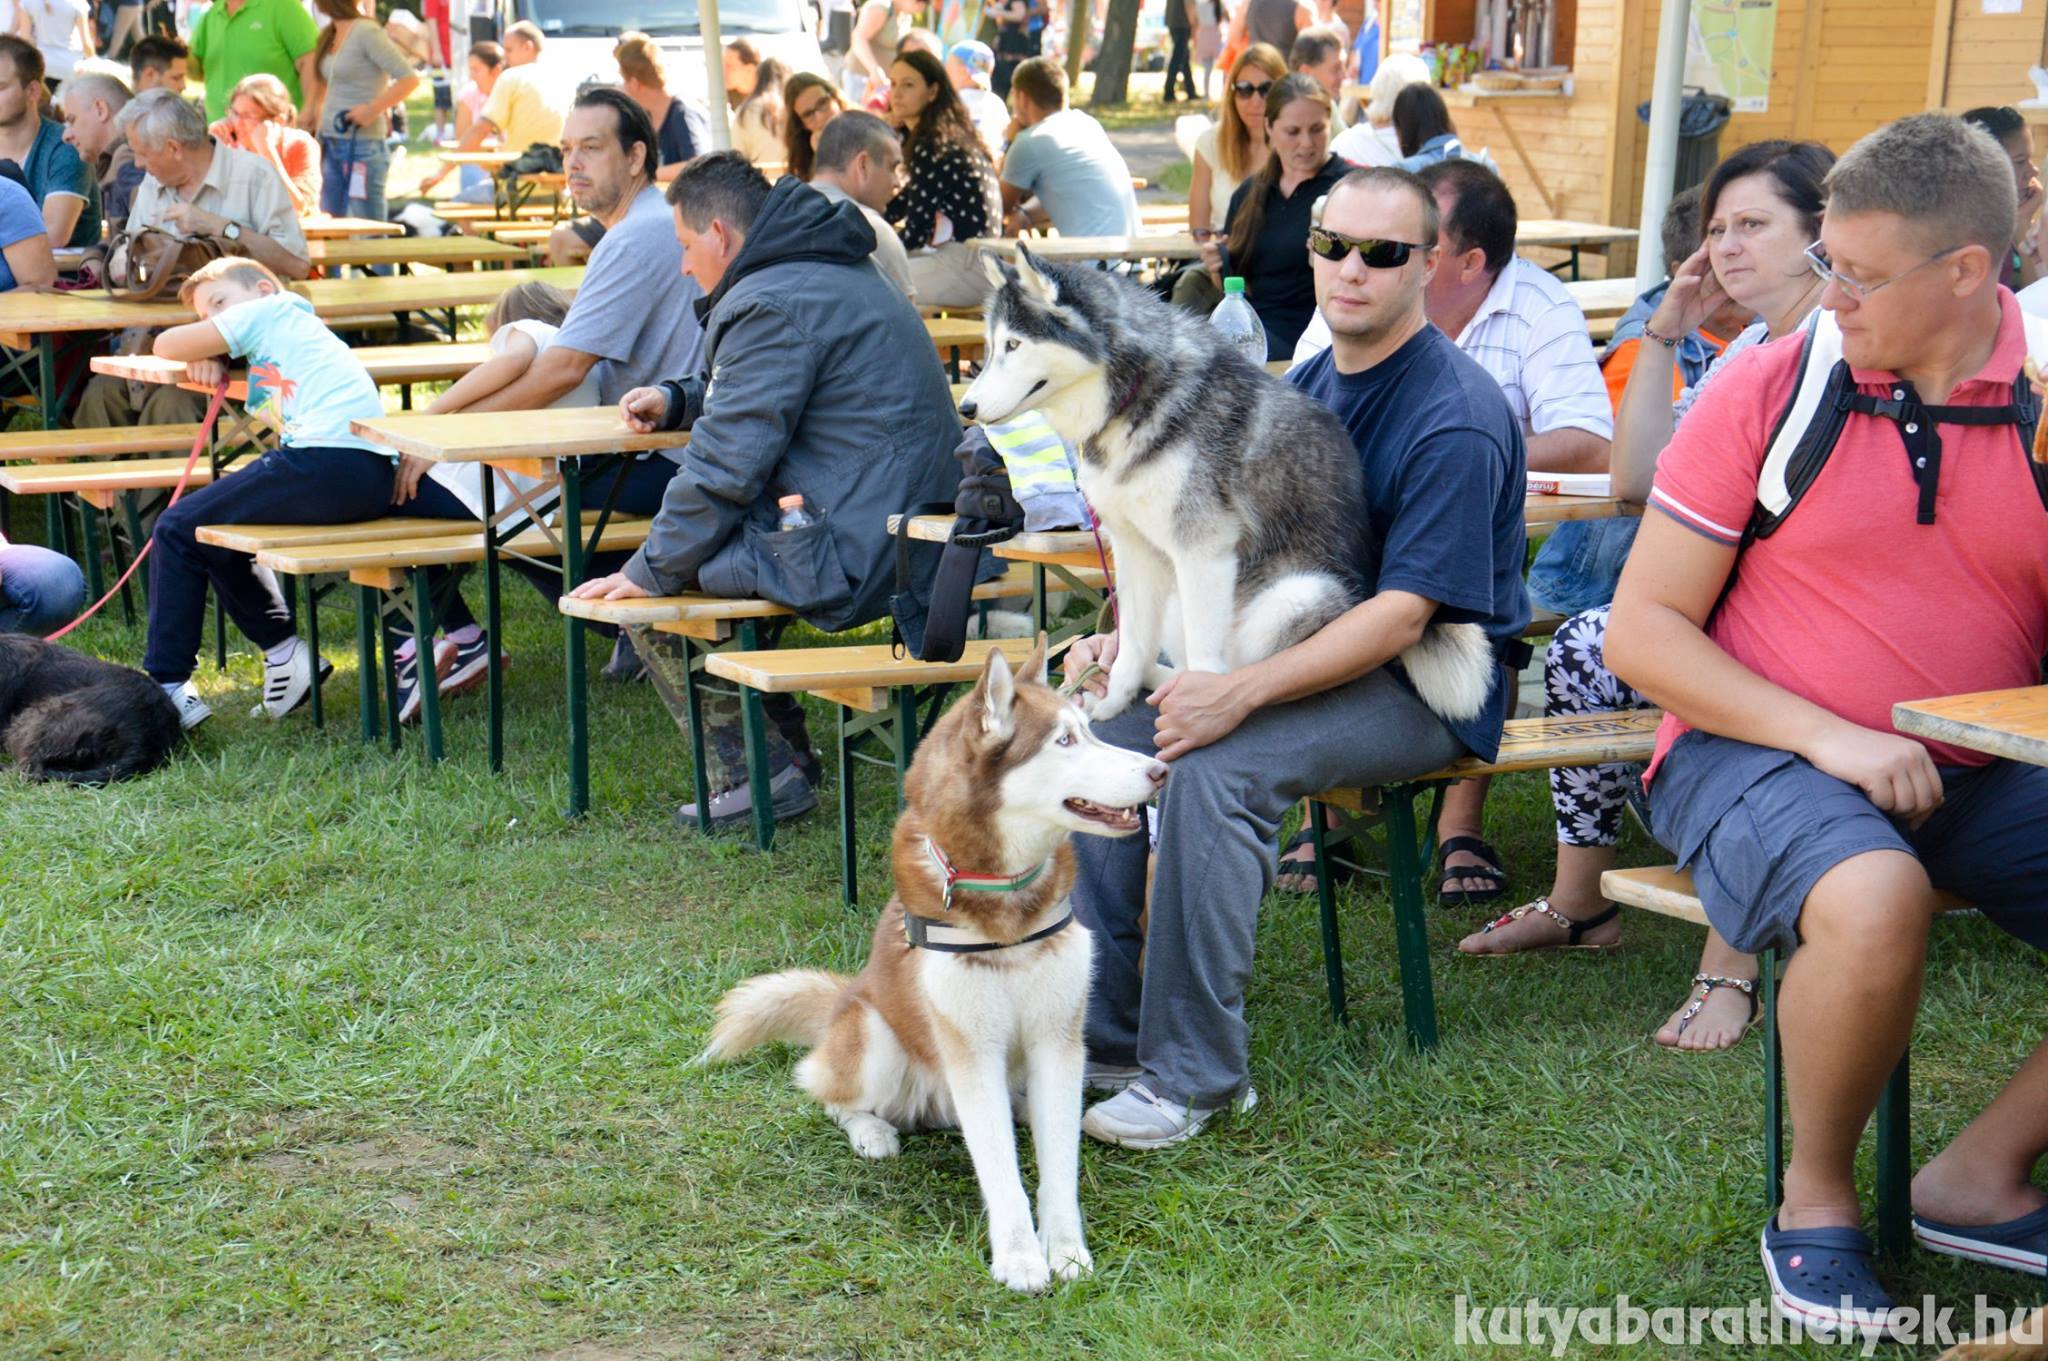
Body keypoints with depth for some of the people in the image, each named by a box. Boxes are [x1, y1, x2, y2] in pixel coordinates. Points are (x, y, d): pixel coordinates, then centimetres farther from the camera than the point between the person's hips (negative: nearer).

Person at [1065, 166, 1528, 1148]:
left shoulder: (1456, 420, -17)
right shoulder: (1308, 385, 10)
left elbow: (1403, 614, -23)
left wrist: (1240, 694, -32)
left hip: (1427, 688, -8)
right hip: (1308, 653, 8)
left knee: (1218, 764, -32)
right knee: (1099, 729, -11)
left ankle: (1192, 1073, -22)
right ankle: (1099, 1036, -5)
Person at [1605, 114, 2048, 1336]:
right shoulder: (1773, 389, -3)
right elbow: (1642, 632, -3)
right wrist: (1826, 736, -15)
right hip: (1754, 752, -3)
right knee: (1874, 901, -36)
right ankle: (1816, 1199, -8)